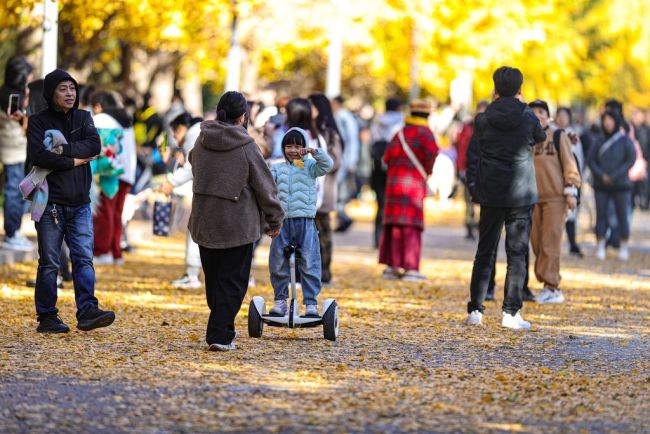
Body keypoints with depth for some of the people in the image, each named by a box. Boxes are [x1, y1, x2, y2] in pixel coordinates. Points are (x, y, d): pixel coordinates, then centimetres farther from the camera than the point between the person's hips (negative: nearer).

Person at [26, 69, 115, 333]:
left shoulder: (82, 118, 11)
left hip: (80, 203, 3)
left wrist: (63, 148, -16)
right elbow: (38, 155, -16)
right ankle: (47, 317, 5)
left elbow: (95, 145, -6)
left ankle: (87, 311, -10)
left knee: (84, 258, -5)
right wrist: (74, 161, -12)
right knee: (49, 262, 0)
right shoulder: (38, 121, 0)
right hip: (51, 203, -3)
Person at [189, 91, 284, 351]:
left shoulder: (201, 142, 1)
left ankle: (222, 328, 28)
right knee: (232, 281, 0)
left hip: (204, 222, 5)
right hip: (238, 225, -5)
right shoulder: (246, 147, -13)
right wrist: (275, 220, 5)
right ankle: (219, 335, -8)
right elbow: (264, 186, -7)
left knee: (213, 278, 16)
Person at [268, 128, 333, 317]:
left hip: (305, 222, -3)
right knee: (278, 264, 6)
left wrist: (314, 152, -20)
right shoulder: (277, 168, 12)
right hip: (282, 222, 3)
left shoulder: (310, 166, 5)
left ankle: (311, 303, 2)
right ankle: (280, 300, 19)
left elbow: (327, 165, -9)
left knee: (309, 264, -4)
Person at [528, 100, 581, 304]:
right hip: (533, 198, 5)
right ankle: (552, 288, 11)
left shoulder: (559, 136, 1)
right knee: (537, 242, 4)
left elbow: (569, 164, -3)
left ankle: (550, 286, -7)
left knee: (550, 241, -9)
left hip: (555, 197, -5)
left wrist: (571, 192, -10)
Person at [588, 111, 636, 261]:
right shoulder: (599, 142, 9)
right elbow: (591, 160, 4)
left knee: (622, 216, -1)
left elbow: (631, 160, -6)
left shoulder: (626, 141, 2)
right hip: (601, 185, 2)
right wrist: (601, 175, -12)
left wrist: (614, 176, -13)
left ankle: (624, 248, 5)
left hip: (620, 185, -2)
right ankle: (600, 247, 1)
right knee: (601, 215, -2)